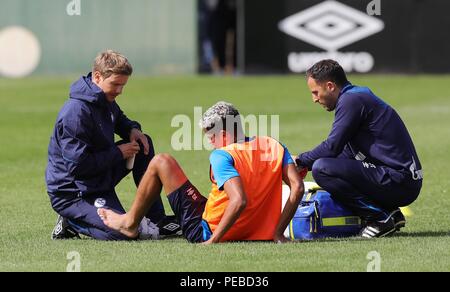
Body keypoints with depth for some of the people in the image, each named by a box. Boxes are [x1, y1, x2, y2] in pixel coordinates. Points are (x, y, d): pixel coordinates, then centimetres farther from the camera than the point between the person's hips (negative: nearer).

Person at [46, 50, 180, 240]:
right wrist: (118, 153, -20)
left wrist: (132, 130, 4)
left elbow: (119, 121, 29)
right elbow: (77, 165, -29)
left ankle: (156, 219, 7)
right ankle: (71, 223, -1)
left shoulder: (106, 101, 5)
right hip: (71, 194, -10)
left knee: (143, 143, 7)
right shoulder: (76, 112, -26)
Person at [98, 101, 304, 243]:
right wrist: (278, 233, -4)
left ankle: (130, 223, 24)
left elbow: (239, 201, -33)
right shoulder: (275, 146, -1)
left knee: (161, 162, 7)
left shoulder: (222, 156, -20)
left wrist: (214, 240, -24)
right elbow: (297, 187, -8)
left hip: (206, 233, -7)